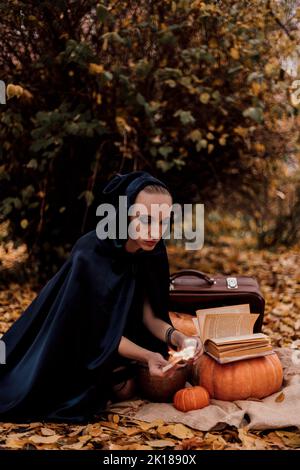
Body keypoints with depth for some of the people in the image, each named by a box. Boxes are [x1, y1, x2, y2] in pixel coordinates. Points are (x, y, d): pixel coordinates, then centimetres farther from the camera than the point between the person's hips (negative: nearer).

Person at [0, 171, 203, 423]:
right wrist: (146, 355, -39)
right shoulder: (88, 257, -34)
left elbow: (148, 314, -11)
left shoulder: (153, 250, -15)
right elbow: (99, 331, -27)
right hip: (68, 348, -6)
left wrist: (175, 337, -29)